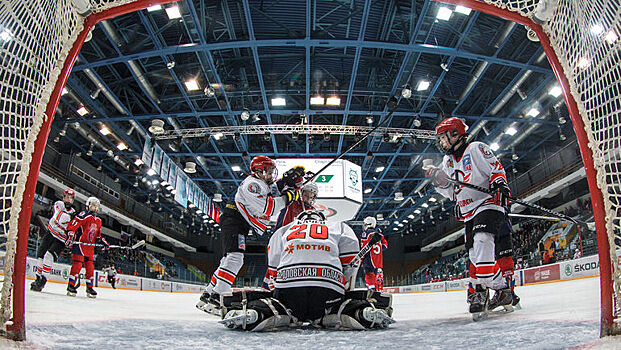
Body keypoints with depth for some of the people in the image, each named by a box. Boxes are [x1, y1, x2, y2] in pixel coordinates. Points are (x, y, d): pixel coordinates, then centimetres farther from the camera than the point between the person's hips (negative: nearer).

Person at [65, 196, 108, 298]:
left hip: (90, 246, 7)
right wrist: (70, 237, -25)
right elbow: (71, 226, -15)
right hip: (79, 243, -7)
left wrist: (103, 242, 12)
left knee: (90, 266, 5)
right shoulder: (83, 215, -7)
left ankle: (89, 288, 11)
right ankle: (71, 286, -8)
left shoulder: (98, 221, 18)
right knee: (78, 263, -13)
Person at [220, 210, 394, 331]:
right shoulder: (338, 227, 30)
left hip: (288, 287, 1)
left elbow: (273, 268, 24)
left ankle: (253, 312, -13)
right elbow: (350, 257, 13)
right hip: (330, 288, 0)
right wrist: (345, 286, 25)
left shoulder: (283, 230, 33)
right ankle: (364, 313, -13)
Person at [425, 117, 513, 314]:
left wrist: (499, 183, -24)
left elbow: (496, 168, -5)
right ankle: (501, 287, 11)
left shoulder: (476, 149, 0)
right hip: (468, 213, 8)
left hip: (488, 203, -7)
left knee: (482, 240, -27)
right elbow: (453, 193, 19)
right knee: (475, 253, 1)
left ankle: (480, 287, -28)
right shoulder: (448, 161, 20)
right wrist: (439, 180, 3)